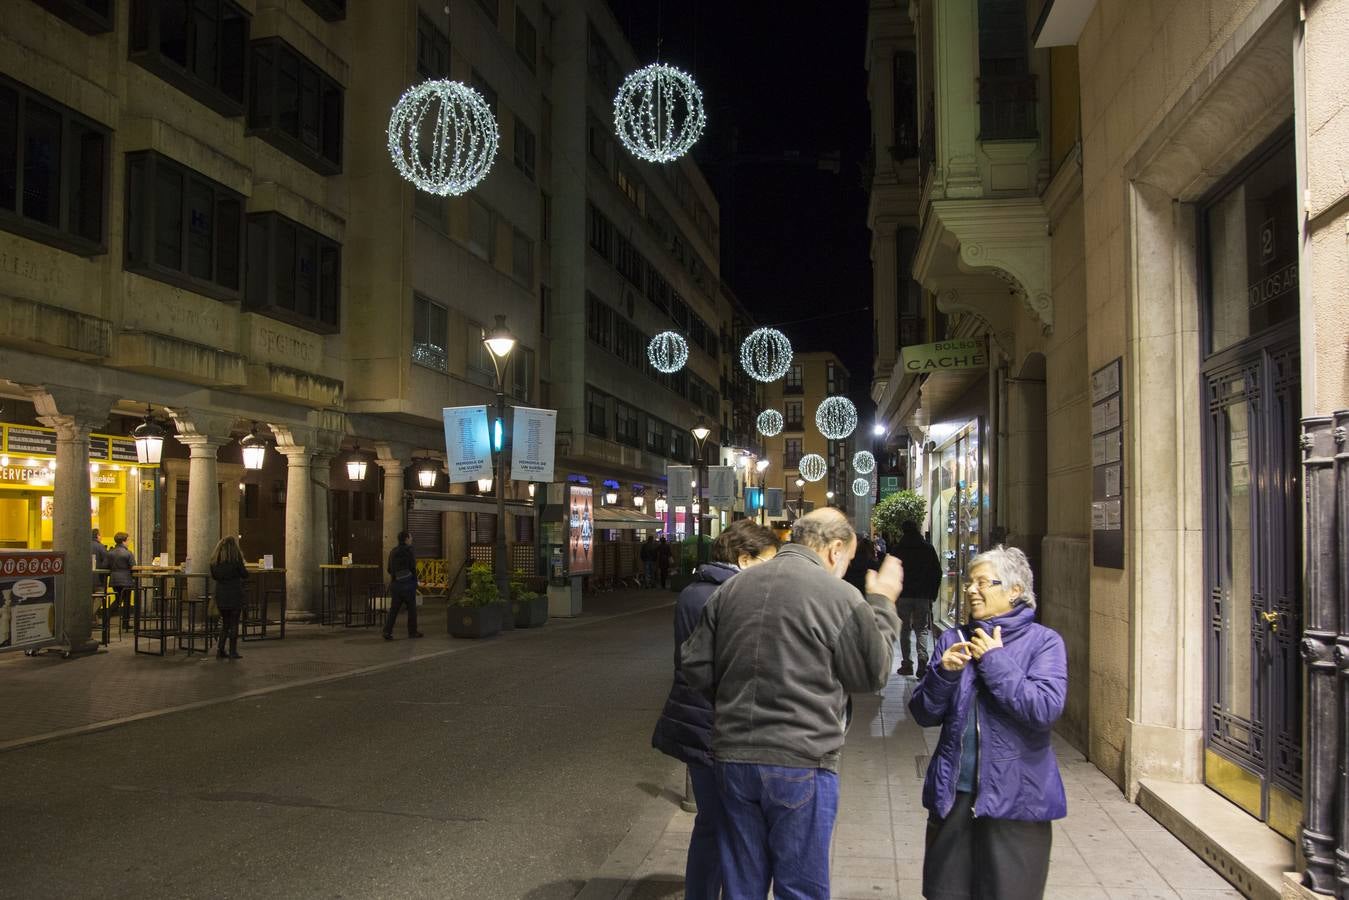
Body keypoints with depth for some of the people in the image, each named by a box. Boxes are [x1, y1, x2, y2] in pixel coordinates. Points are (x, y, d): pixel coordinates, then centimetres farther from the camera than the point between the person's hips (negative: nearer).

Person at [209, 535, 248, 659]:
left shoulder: (215, 558, 5)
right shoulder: (236, 557, -10)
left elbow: (213, 576, 12)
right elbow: (245, 574, -6)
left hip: (220, 594, 5)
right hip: (234, 594, -5)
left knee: (225, 623, 15)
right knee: (234, 623, 3)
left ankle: (220, 650, 10)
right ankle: (233, 652, 4)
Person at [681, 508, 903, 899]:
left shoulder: (732, 587, 5)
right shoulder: (839, 596, -12)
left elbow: (695, 664, 8)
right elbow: (872, 674, 0)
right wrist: (882, 604, 11)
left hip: (732, 757, 5)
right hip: (801, 763, -5)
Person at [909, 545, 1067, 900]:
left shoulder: (1043, 642, -4)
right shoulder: (953, 640, 7)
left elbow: (1045, 710, -19)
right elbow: (923, 714, 4)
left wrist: (995, 661, -16)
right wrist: (944, 673, -14)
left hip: (1014, 801, -4)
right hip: (953, 794, 4)